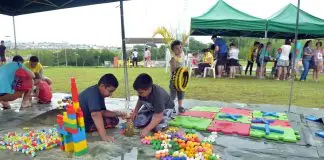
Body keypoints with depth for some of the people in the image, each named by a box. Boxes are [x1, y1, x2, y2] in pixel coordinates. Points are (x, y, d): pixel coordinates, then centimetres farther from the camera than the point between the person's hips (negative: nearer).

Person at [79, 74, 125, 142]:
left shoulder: (100, 93, 3)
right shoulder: (93, 93, -27)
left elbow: (102, 112, 6)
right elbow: (95, 114, -39)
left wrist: (116, 114, -9)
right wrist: (104, 136, -44)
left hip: (89, 119, 10)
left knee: (114, 120, 6)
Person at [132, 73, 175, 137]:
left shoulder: (158, 95, -41)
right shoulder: (142, 90, -21)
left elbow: (159, 116, -39)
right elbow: (140, 100, 5)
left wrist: (147, 129, -42)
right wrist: (135, 111, -8)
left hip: (166, 108, -6)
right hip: (150, 107, 6)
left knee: (158, 127, -31)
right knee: (136, 122, -12)